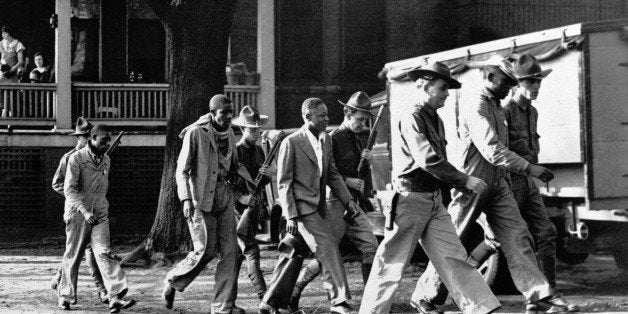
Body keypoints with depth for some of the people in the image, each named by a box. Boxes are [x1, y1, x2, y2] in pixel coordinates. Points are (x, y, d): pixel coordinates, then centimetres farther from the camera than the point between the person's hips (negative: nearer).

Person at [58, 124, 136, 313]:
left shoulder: (106, 160, 9)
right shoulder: (77, 159, -10)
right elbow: (69, 189, -17)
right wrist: (85, 211, -27)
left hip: (100, 214, 4)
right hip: (77, 214, -4)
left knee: (104, 253, -11)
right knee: (73, 256, 5)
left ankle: (115, 298, -22)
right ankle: (64, 296, 23)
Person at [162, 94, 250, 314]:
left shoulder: (230, 136, 11)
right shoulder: (196, 134, -9)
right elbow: (182, 169, -9)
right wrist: (186, 199, -19)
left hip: (225, 198, 6)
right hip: (201, 199, -6)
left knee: (229, 252, 0)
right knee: (205, 251, -8)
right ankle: (173, 281, 19)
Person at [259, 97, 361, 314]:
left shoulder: (325, 140, 12)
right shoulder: (291, 143, -9)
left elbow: (332, 174, 18)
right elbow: (283, 183, -9)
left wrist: (348, 200, 6)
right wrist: (290, 216, -14)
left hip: (317, 207, 7)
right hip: (301, 207, -7)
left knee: (293, 256, 12)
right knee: (328, 248, -16)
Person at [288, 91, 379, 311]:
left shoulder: (356, 141, 16)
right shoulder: (333, 139, -10)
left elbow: (363, 178, 18)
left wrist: (367, 161, -2)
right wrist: (346, 180, -19)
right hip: (337, 203, -8)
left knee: (371, 249, -1)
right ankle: (293, 292, 11)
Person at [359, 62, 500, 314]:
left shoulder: (436, 120, 13)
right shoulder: (412, 119, -15)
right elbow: (427, 160, -25)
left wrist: (460, 185, 7)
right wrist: (464, 180, -20)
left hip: (434, 200, 8)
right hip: (411, 199, -8)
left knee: (453, 256, 3)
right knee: (393, 262, 0)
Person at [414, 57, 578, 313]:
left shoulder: (497, 109, 14)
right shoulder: (476, 109, -16)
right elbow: (491, 150, -27)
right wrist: (528, 167, -28)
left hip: (497, 184, 8)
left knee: (518, 238, -3)